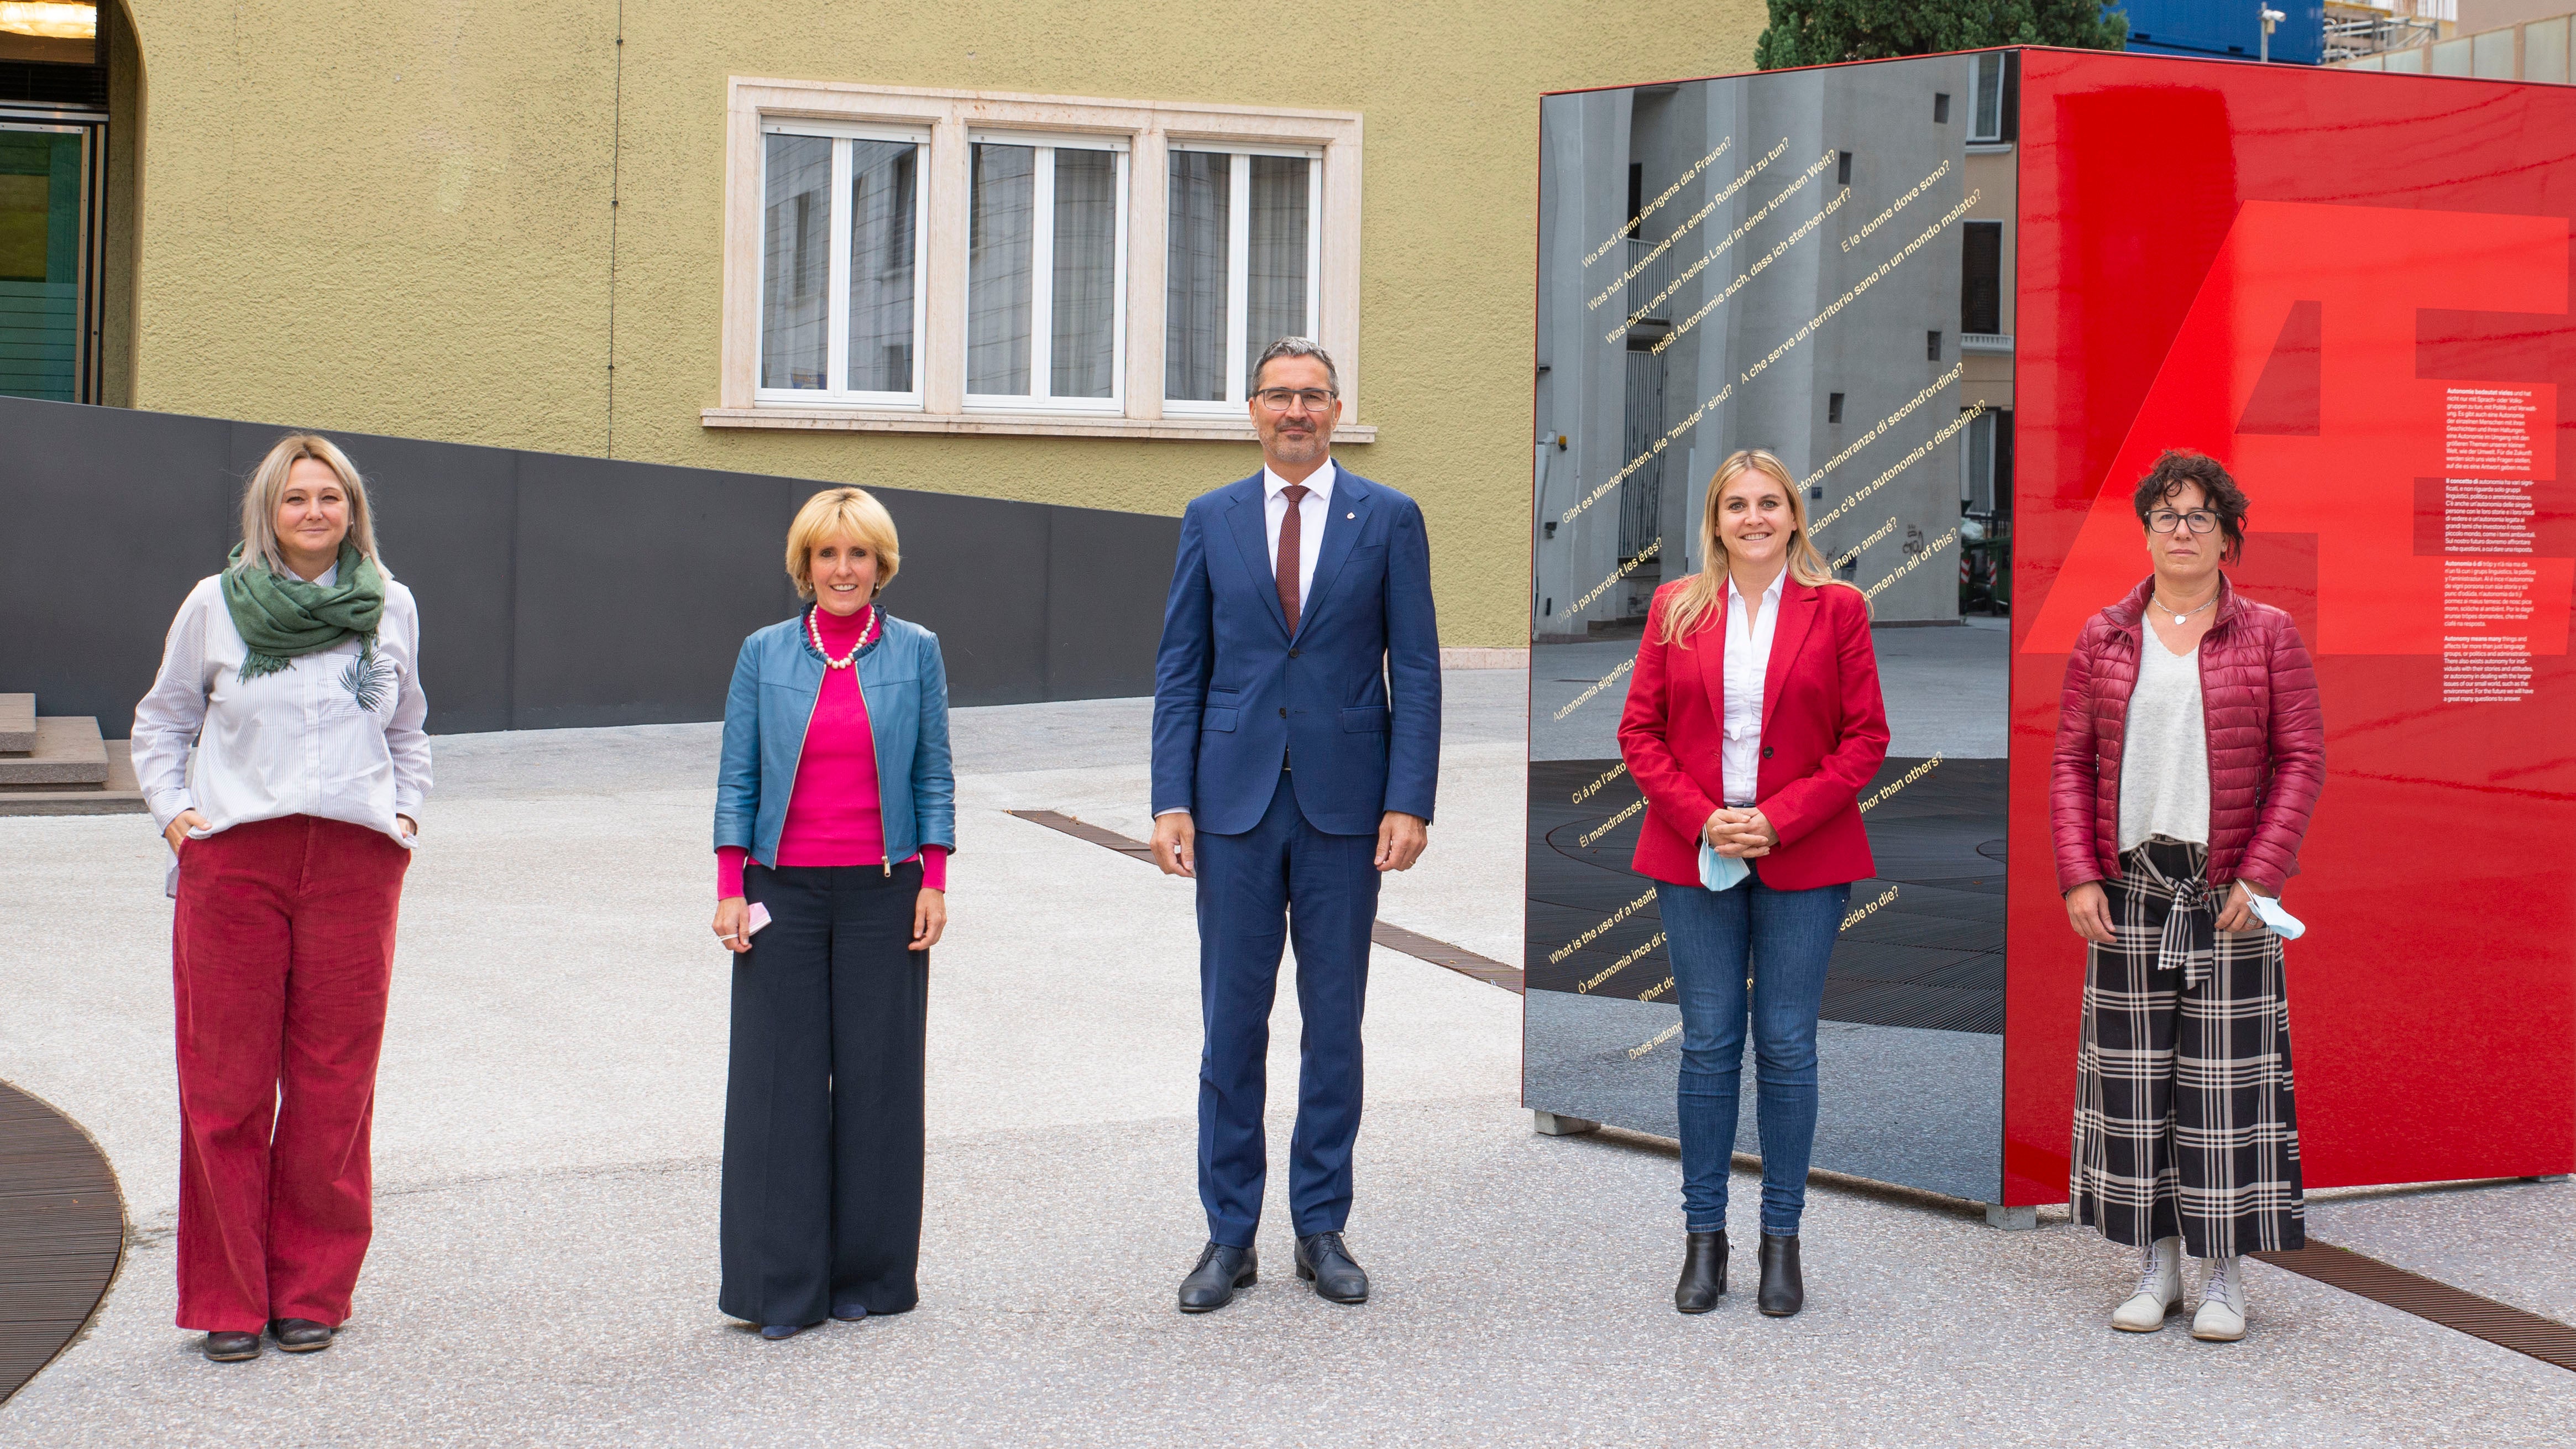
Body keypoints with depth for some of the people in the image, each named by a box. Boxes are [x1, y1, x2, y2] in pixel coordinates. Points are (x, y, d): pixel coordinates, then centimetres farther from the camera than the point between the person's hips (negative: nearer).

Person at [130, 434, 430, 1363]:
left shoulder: (391, 607, 10)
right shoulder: (216, 605, 5)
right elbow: (162, 722, 17)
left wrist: (403, 812, 11)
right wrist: (172, 812, 4)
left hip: (355, 862, 1)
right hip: (233, 860, -1)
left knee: (333, 1091, 2)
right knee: (225, 1088, 0)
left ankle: (312, 1293, 13)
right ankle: (228, 1302, 10)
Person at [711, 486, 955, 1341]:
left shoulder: (916, 653, 4)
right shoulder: (764, 656, 5)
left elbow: (934, 777, 6)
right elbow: (737, 778, 5)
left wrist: (934, 883, -2)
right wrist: (730, 890, -1)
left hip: (883, 892, 0)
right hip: (784, 891, 0)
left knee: (877, 1077, 3)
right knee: (780, 1079, 0)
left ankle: (869, 1274, 16)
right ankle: (781, 1286, 8)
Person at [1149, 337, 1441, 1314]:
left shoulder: (1389, 519, 3)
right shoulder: (1210, 520, 7)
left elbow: (1416, 671, 0)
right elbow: (1179, 671, 6)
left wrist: (1409, 801, -8)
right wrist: (1171, 801, -3)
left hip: (1343, 802, -1)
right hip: (1235, 801, 1)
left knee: (1335, 1023, 7)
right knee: (1232, 1022, 4)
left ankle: (1322, 1229, 17)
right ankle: (1229, 1236, 13)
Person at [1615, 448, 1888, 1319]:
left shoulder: (1836, 609, 2)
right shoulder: (1676, 610, 7)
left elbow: (1865, 738, -1)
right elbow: (1640, 731, 6)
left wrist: (1778, 821, -11)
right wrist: (1701, 818, -9)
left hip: (1803, 859, -1)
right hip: (1694, 857, 1)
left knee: (1787, 1047, 2)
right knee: (1707, 1045, 4)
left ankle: (1782, 1238, 12)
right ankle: (1704, 1237, 13)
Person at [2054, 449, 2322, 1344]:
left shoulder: (2267, 635, 3)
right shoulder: (2103, 639, 8)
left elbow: (2302, 760, 0)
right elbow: (2071, 761, 7)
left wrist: (2259, 875, -10)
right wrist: (2078, 875, -4)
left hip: (2229, 891, -2)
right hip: (2129, 888, 2)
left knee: (2228, 1072, 0)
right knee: (2135, 1071, 4)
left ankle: (2225, 1276, 8)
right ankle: (2157, 1265, 15)